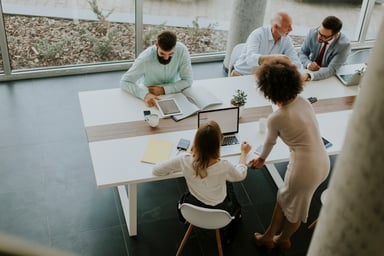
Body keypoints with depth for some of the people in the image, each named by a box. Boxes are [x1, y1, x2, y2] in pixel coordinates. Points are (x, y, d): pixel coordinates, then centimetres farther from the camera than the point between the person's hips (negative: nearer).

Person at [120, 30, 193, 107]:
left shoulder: (182, 50, -22)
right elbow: (124, 82, -23)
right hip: (150, 96, 0)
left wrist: (164, 90, -28)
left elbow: (187, 81, -16)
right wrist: (145, 94, -39)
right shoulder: (145, 58, -27)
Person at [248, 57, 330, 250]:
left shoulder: (275, 118, -17)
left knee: (294, 207, 21)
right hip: (322, 162, 6)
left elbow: (270, 142, 4)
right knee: (285, 197, 26)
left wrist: (261, 158, 26)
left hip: (305, 168, -6)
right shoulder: (303, 101, 1)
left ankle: (283, 240, 49)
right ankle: (269, 236, 45)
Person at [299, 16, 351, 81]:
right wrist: (308, 63, -20)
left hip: (331, 79, -3)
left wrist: (309, 76, -41)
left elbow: (331, 70, -26)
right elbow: (302, 52, 2)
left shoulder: (344, 44, -22)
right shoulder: (313, 32, -12)